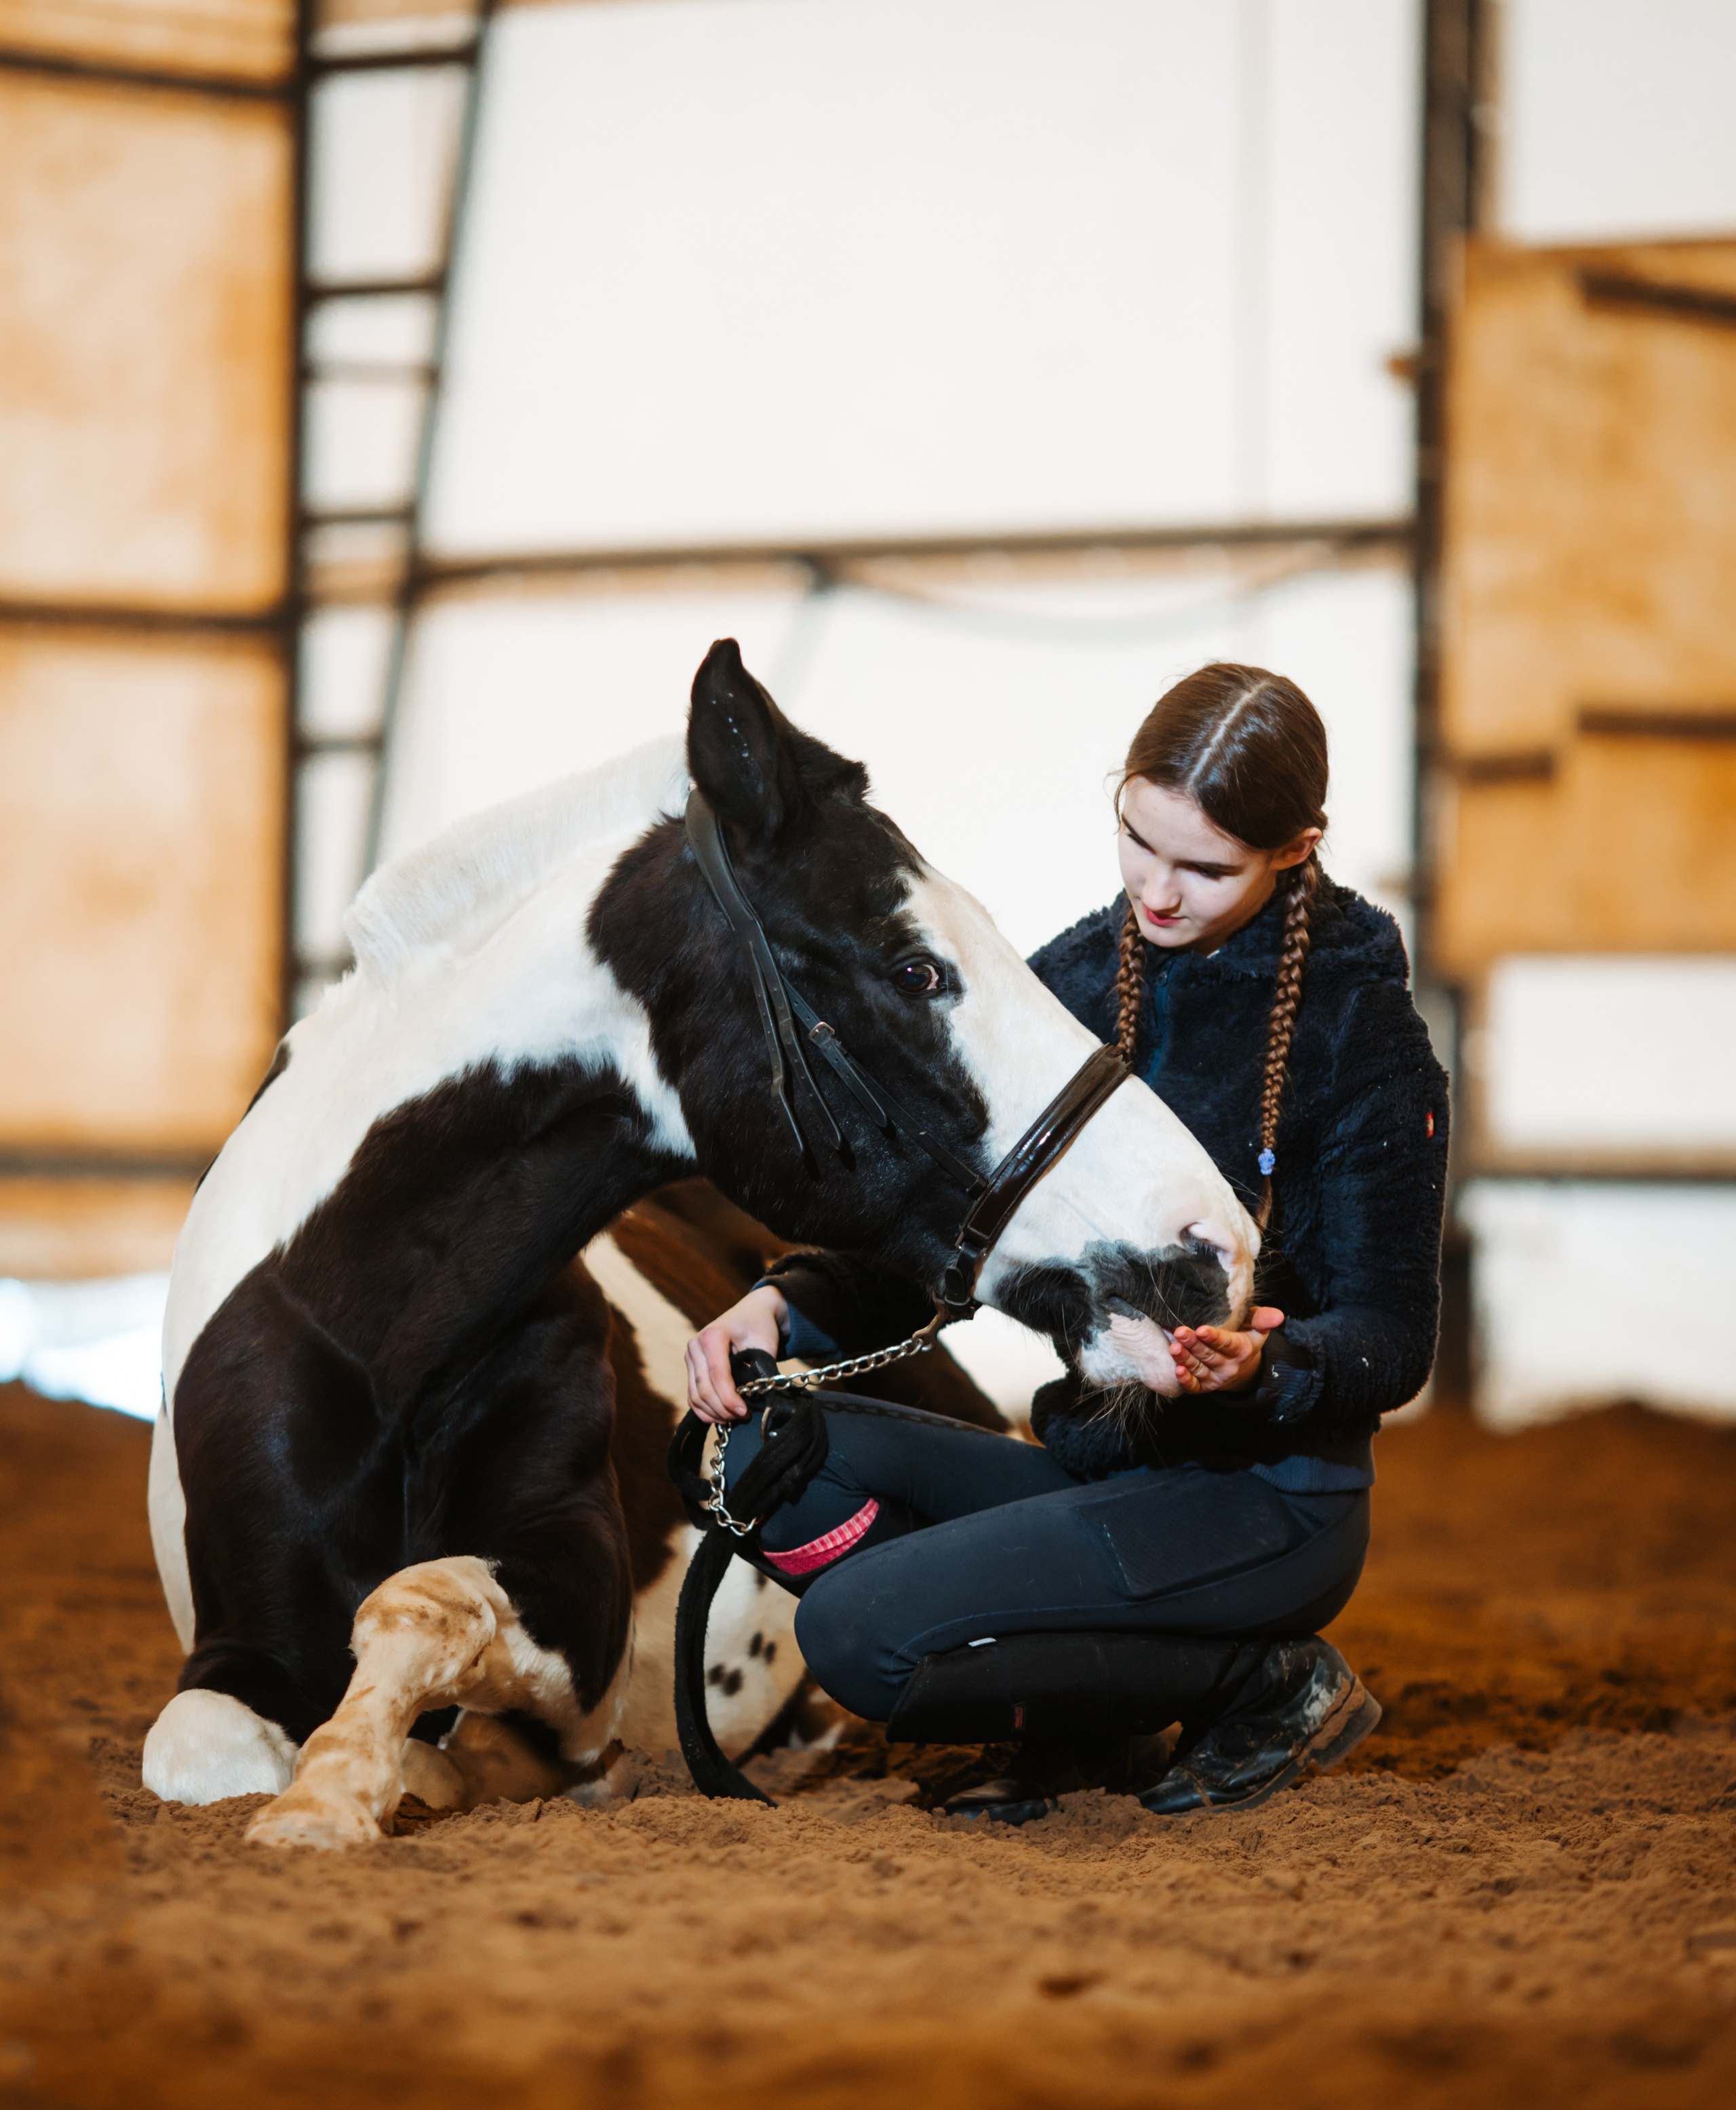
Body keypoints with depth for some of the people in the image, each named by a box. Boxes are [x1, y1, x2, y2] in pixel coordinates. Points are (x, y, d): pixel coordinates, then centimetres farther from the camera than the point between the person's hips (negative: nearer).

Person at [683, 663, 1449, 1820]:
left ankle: (1274, 1682, -5)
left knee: (857, 1630, -23)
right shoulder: (1075, 979, 5)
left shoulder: (1362, 1027, -11)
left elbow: (1392, 1342, -10)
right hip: (1094, 1462, 7)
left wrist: (1264, 1364, -32)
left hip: (1268, 1500, -7)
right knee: (761, 1448, -12)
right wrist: (788, 1304, -13)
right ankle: (1099, 1725, -2)